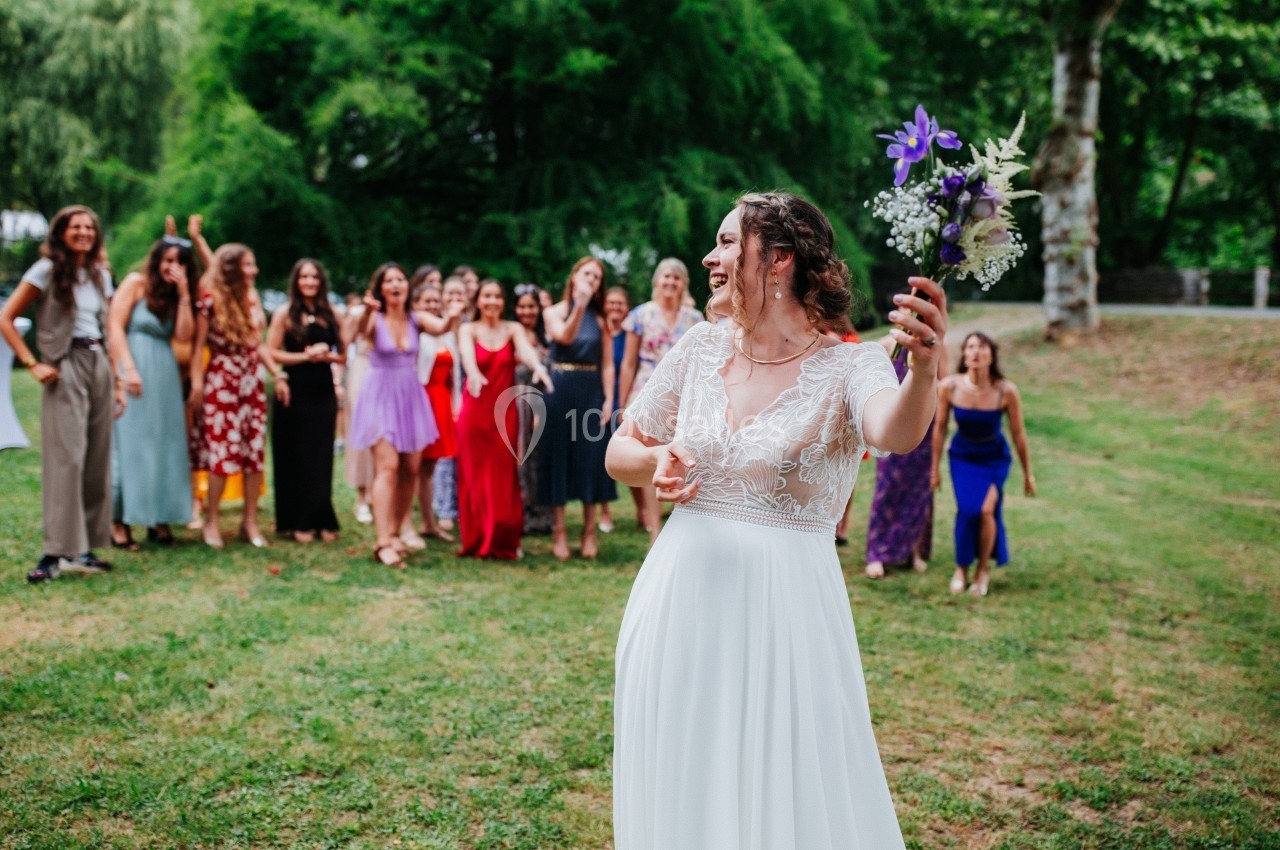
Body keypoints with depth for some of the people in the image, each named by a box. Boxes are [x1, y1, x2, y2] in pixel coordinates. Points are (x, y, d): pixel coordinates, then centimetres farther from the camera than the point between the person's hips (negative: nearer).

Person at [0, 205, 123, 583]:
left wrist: (116, 380, 12)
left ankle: (86, 547, 13)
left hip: (99, 366, 6)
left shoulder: (100, 275, 16)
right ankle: (59, 551, -8)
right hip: (66, 368, -6)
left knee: (98, 459, 5)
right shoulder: (47, 270, -1)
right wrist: (33, 364, -10)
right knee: (66, 457, -11)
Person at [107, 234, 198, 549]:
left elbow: (184, 336, 0)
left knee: (165, 445, 6)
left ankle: (159, 517, 14)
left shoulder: (177, 296, 14)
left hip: (165, 375, 6)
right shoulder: (136, 283, -1)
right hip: (136, 370, -6)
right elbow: (115, 326, -7)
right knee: (130, 444, -6)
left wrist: (184, 295, -4)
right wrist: (129, 369, -16)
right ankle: (120, 521, -1)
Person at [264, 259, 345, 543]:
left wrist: (327, 356, -9)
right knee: (295, 458, 1)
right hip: (294, 392, -3)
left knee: (321, 458, 4)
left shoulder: (330, 314, 9)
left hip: (323, 392, 3)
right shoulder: (285, 313, 0)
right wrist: (305, 356, -14)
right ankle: (297, 522, 8)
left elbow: (343, 355, 11)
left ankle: (322, 520, 10)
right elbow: (271, 353, -6)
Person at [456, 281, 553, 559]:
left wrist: (538, 367, -40)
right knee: (474, 475, 1)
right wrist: (473, 373, -45)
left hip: (505, 411, 1)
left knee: (504, 477, 1)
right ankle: (475, 541, 9)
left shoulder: (513, 329, 5)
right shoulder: (468, 329, 0)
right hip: (475, 411, -1)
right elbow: (467, 354, -22)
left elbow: (526, 349, -17)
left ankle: (503, 542, 7)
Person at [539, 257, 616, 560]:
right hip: (561, 390, -2)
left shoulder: (599, 319, 9)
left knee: (591, 458, 1)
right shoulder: (554, 312, 4)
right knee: (559, 457, 0)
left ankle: (589, 532, 9)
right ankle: (558, 533, 5)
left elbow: (607, 363, 4)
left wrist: (608, 399, -5)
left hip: (591, 392, 2)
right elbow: (564, 336, -17)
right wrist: (579, 305, -28)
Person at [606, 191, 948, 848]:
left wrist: (924, 370, -52)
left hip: (783, 611, -4)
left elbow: (894, 434, -32)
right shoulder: (701, 347, 3)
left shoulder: (848, 367, -10)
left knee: (791, 796, 6)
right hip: (681, 602, 4)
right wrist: (657, 461, -11)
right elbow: (620, 452, 11)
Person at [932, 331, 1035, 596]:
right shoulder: (949, 387, -22)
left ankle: (983, 570, 7)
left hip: (994, 458, -1)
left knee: (986, 509, -17)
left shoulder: (1006, 391, -24)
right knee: (967, 510, -14)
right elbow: (940, 428, -7)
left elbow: (1018, 433, -11)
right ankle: (961, 568, 11)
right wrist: (935, 468, 1)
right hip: (962, 457, 1)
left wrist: (1028, 474, -1)